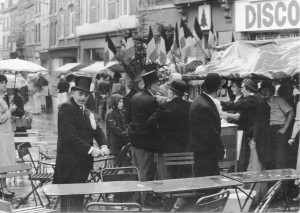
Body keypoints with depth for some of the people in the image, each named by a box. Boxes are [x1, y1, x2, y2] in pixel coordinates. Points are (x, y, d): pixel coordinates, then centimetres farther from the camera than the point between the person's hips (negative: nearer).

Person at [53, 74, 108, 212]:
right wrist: (90, 150, -19)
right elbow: (70, 136, -19)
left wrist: (103, 146, -6)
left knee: (78, 200, 11)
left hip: (82, 163, 8)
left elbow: (97, 131, 14)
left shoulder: (86, 112, 18)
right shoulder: (66, 108, -10)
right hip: (70, 163, -8)